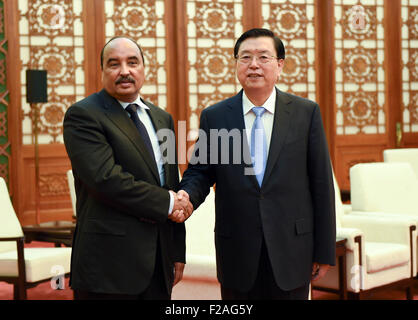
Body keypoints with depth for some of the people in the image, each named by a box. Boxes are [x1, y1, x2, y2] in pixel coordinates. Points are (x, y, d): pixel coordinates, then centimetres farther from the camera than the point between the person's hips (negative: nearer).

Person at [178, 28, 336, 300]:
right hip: (238, 254, 1)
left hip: (291, 250, 0)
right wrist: (187, 195, -16)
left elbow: (321, 183, 0)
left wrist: (324, 251, 0)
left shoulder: (307, 112, 0)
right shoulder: (214, 116, 3)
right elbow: (200, 172, 8)